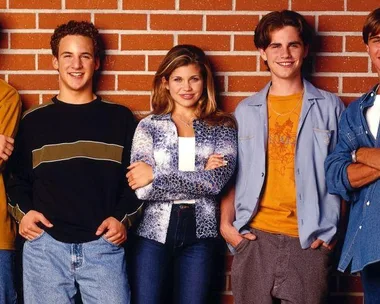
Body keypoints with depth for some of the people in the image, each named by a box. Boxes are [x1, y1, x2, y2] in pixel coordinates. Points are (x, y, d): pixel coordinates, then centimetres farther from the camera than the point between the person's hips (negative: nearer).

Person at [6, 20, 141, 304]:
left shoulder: (120, 117, 8)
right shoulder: (33, 120, 9)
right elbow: (17, 177, 14)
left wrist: (123, 218, -3)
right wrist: (22, 211, -4)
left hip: (104, 245, 0)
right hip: (44, 246, 1)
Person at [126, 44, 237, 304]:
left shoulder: (222, 127, 4)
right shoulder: (149, 126, 2)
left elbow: (218, 180, -13)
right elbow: (142, 189, -10)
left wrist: (156, 174, -14)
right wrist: (200, 176, -13)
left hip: (200, 233, 0)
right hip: (154, 232, 0)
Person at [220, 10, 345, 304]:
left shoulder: (330, 107, 5)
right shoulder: (246, 110, 10)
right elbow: (231, 173, 12)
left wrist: (332, 230, -3)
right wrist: (226, 223, 0)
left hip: (309, 241, -1)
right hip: (254, 237, 2)